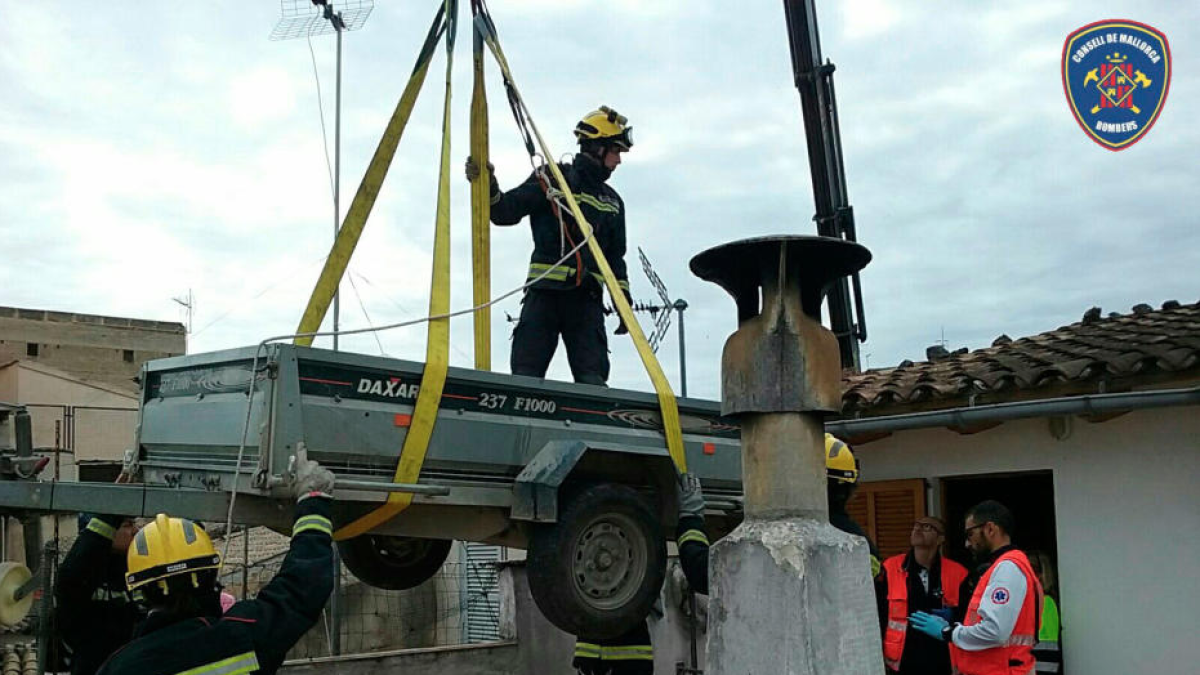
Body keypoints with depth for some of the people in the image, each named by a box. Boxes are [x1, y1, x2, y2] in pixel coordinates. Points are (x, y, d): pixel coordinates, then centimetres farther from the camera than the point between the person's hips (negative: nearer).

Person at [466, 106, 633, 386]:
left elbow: (615, 257, 25)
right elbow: (506, 212, -1)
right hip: (545, 292, -4)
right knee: (525, 376, -10)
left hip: (587, 299, 4)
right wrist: (489, 187, -21)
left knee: (592, 380, -9)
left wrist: (624, 303, 17)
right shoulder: (554, 179, 5)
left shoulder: (613, 201, 22)